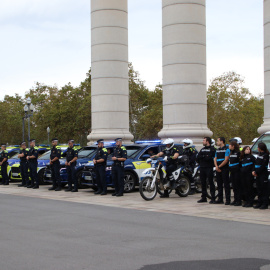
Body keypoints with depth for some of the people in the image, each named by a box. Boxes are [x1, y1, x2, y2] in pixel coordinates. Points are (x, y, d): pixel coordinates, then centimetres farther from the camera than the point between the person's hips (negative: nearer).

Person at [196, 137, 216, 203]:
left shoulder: (212, 149, -3)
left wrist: (202, 156, -8)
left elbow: (209, 158, -16)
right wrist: (205, 156, -5)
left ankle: (213, 198, -2)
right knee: (203, 183, 9)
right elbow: (198, 157, 8)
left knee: (211, 183, -5)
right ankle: (204, 197, 16)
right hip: (202, 168, 7)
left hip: (209, 168, -7)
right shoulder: (202, 149, 19)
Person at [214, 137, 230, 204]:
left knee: (226, 184, -6)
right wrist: (216, 166, -4)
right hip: (218, 169, 8)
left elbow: (226, 160, -13)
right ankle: (220, 199, 16)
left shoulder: (227, 149, -6)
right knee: (219, 184, 10)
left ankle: (228, 199, -5)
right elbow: (215, 159, 14)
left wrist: (219, 166, -13)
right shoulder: (217, 150, 18)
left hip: (224, 168, -7)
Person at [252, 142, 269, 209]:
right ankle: (259, 203, 17)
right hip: (258, 174, 8)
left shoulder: (266, 155, -10)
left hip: (263, 174, -8)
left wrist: (257, 172, -15)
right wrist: (254, 171, -1)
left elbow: (263, 166, -16)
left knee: (264, 189, -4)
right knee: (259, 189, 11)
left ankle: (265, 204, -2)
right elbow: (255, 163, 13)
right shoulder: (259, 155, 16)